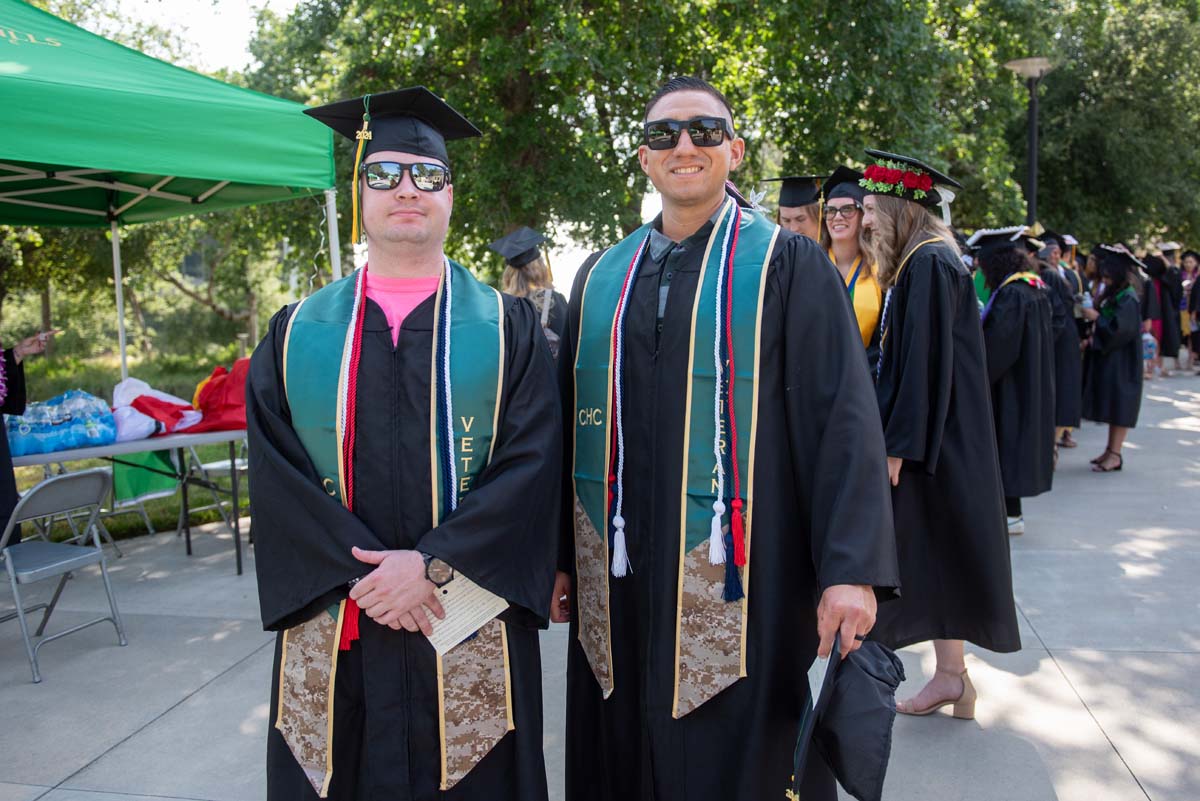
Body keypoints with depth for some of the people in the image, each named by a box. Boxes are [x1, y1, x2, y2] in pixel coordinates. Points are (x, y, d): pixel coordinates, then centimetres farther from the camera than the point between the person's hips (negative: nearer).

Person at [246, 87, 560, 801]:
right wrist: (364, 574, -13)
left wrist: (433, 567, -16)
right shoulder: (297, 335, 7)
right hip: (332, 642, 2)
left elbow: (532, 463, -8)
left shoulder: (508, 329, 2)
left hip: (471, 641, -1)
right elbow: (275, 474, -2)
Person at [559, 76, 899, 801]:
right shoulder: (601, 278, 10)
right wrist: (561, 558, 11)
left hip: (739, 581, -3)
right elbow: (572, 421, 13)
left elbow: (842, 417, -9)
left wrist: (851, 570, -18)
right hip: (621, 581, 4)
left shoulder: (787, 265, -2)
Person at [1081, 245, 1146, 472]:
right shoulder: (1112, 295, 11)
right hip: (1107, 357, 9)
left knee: (1118, 405, -5)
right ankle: (1111, 450, 17)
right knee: (1110, 405, 11)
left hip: (1120, 361, -9)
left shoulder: (1128, 299, -17)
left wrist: (1097, 318, -14)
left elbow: (1121, 330, -22)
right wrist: (1092, 338, 4)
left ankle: (1115, 454, -1)